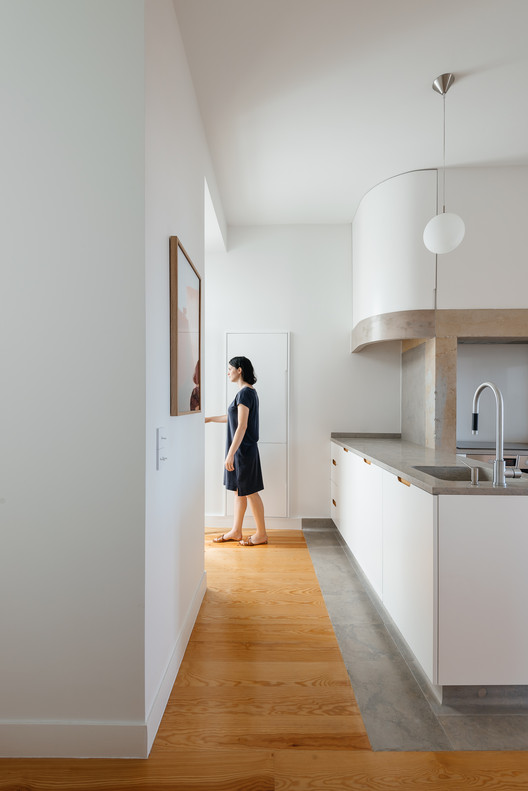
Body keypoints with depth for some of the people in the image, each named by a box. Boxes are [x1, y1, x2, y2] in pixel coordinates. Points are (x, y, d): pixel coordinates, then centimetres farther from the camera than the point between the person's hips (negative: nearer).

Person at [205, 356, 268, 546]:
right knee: (238, 491, 16)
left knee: (250, 492, 2)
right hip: (240, 450, 10)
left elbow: (242, 426, -23)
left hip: (244, 450, -10)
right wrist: (209, 419, 31)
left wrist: (230, 454, -24)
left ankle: (261, 534, 16)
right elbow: (234, 417, 24)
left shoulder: (245, 393, -18)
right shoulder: (249, 392, 12)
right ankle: (236, 532, 27)